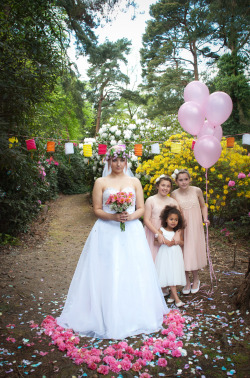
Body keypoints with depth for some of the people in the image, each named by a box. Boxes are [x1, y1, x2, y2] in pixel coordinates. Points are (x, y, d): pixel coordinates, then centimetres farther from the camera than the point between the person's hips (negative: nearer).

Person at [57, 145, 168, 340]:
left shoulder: (135, 182, 10)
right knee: (106, 274, 0)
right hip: (107, 233, -2)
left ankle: (134, 316, 21)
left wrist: (130, 216, -12)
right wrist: (113, 216, -16)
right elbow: (97, 210, 0)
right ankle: (107, 318, 13)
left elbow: (141, 208, 8)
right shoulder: (101, 182, 4)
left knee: (132, 274, 5)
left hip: (132, 232, 2)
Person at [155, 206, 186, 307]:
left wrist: (179, 241, -11)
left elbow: (182, 244, 11)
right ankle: (176, 298, -3)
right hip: (166, 255, -3)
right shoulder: (161, 230, -6)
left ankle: (172, 295, 21)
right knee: (169, 275, -5)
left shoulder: (178, 232, 5)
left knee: (175, 275, 6)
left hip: (176, 255, 3)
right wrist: (165, 242, -20)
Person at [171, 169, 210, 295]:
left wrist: (205, 218, -6)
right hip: (182, 228, 0)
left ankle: (196, 279, 30)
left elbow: (203, 206, 8)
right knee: (184, 253, 4)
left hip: (195, 227, 0)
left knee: (195, 251, 7)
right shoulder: (174, 194, -6)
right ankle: (187, 281, 23)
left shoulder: (197, 191, -6)